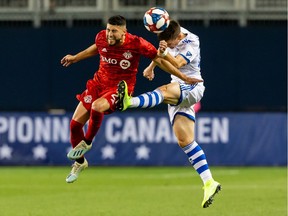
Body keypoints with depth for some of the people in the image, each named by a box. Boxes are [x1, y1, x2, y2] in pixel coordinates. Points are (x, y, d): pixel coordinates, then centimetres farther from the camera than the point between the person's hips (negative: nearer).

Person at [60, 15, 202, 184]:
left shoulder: (136, 44, -20)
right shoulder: (102, 37, -8)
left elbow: (159, 60, -9)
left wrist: (184, 78, -9)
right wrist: (75, 58, 31)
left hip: (120, 88, -5)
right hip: (99, 83, 5)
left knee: (97, 107, -36)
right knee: (75, 123, 0)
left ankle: (87, 142, -6)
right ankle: (80, 162, 26)